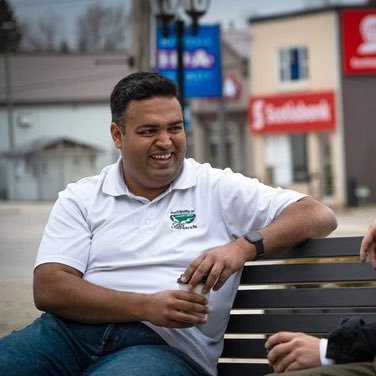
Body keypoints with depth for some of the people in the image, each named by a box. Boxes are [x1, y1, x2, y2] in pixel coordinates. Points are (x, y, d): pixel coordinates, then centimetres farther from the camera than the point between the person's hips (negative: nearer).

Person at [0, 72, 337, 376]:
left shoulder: (220, 189, 12)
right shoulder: (80, 199, 15)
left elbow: (319, 216, 7)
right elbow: (48, 289, 1)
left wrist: (245, 246, -12)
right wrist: (147, 306, -13)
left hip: (165, 344, -1)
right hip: (75, 330, 2)